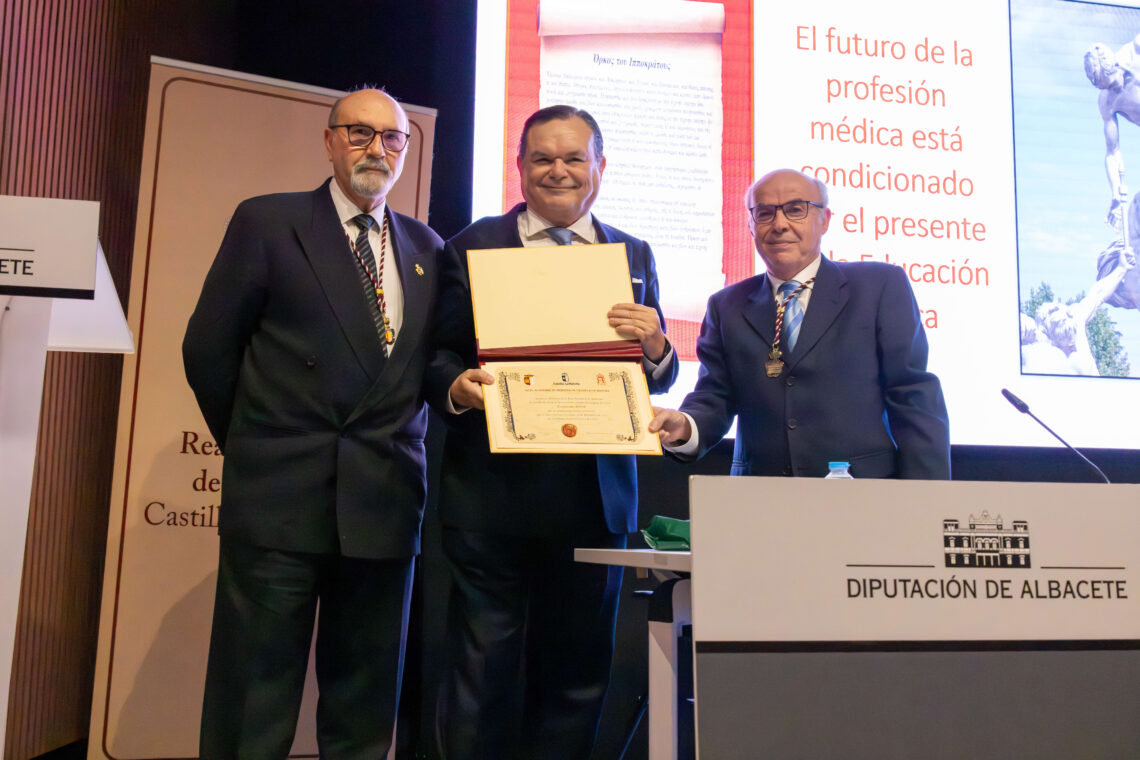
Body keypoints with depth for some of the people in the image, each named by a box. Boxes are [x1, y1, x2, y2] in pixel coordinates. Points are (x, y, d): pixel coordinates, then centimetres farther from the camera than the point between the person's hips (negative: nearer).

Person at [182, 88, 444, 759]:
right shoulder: (266, 222, 2)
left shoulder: (427, 248, 13)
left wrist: (400, 444, 4)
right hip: (279, 499, -3)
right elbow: (208, 348, 3)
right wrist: (250, 446, 6)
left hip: (385, 503, 4)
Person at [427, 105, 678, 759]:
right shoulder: (475, 245, 6)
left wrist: (655, 345, -10)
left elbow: (660, 379, 11)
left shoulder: (634, 255, 13)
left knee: (579, 678, 11)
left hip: (597, 494, 3)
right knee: (483, 678, 4)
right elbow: (438, 355, 5)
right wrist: (456, 386, -17)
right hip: (493, 492, -2)